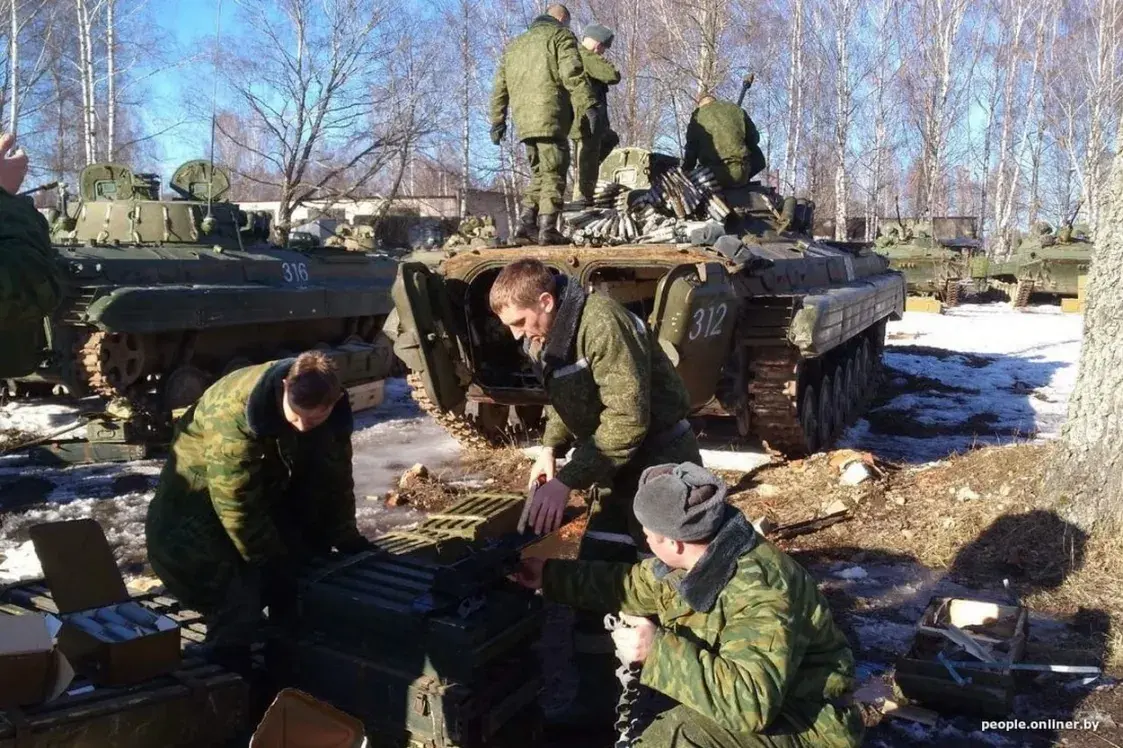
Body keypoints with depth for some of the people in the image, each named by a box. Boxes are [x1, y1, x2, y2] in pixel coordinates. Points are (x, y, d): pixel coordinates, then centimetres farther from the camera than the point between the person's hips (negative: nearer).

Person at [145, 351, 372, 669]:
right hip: (202, 498, -6)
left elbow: (335, 478, -2)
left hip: (270, 491, 6)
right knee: (236, 606, -17)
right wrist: (270, 563, -23)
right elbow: (236, 502, -31)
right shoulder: (236, 411, -38)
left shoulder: (334, 411, -18)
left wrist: (346, 537, -4)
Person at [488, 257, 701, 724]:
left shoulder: (602, 323, -25)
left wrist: (568, 480, -31)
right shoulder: (545, 338, 4)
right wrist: (550, 449, -1)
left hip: (660, 461, -9)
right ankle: (596, 701, 22)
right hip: (617, 468, 9)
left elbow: (628, 418, -30)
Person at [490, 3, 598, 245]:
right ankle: (548, 229, -12)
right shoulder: (561, 35, 8)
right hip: (550, 116, -6)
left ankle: (525, 223, 4)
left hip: (524, 121, 6)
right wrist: (588, 107, -15)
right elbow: (572, 74, -9)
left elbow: (500, 87, 24)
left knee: (540, 174, 15)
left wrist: (497, 121, 25)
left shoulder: (514, 44, 29)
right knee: (553, 174, -4)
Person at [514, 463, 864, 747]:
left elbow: (751, 701, -42)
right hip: (757, 699, 9)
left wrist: (658, 651, -38)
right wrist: (549, 574, 16)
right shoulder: (697, 561, -4)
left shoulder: (759, 595, -32)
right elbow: (631, 585, 13)